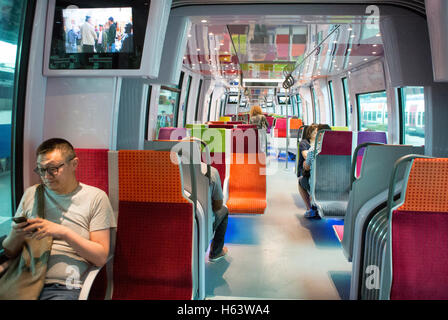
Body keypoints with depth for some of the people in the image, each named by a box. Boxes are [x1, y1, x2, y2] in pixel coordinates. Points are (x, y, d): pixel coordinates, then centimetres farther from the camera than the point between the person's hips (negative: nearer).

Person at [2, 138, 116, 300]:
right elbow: (10, 252, 17)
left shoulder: (96, 197, 2)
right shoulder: (31, 194, 15)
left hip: (64, 287, -3)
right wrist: (16, 235, -6)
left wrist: (63, 232, -14)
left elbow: (101, 257, -4)